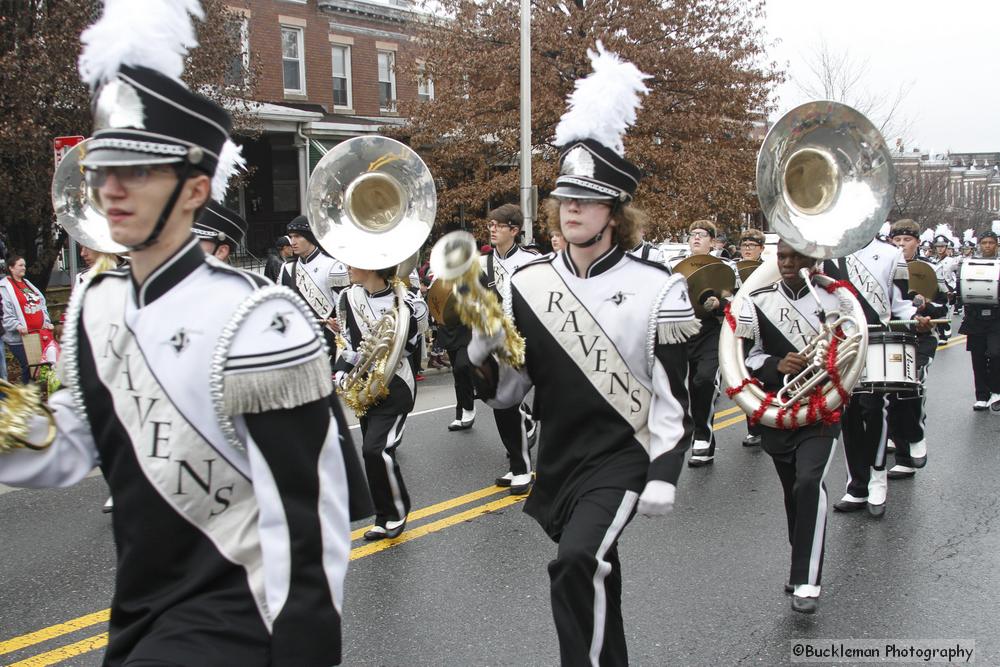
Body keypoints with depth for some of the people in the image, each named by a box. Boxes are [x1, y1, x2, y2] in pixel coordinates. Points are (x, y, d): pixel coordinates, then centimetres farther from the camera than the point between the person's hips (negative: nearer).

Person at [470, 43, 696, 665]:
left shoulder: (656, 288, -9)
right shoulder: (529, 284, 0)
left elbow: (673, 395, -8)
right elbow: (507, 391, 4)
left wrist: (664, 474, -16)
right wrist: (484, 354, -16)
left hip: (622, 458, -4)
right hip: (557, 461, 5)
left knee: (577, 564, -26)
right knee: (597, 577, 20)